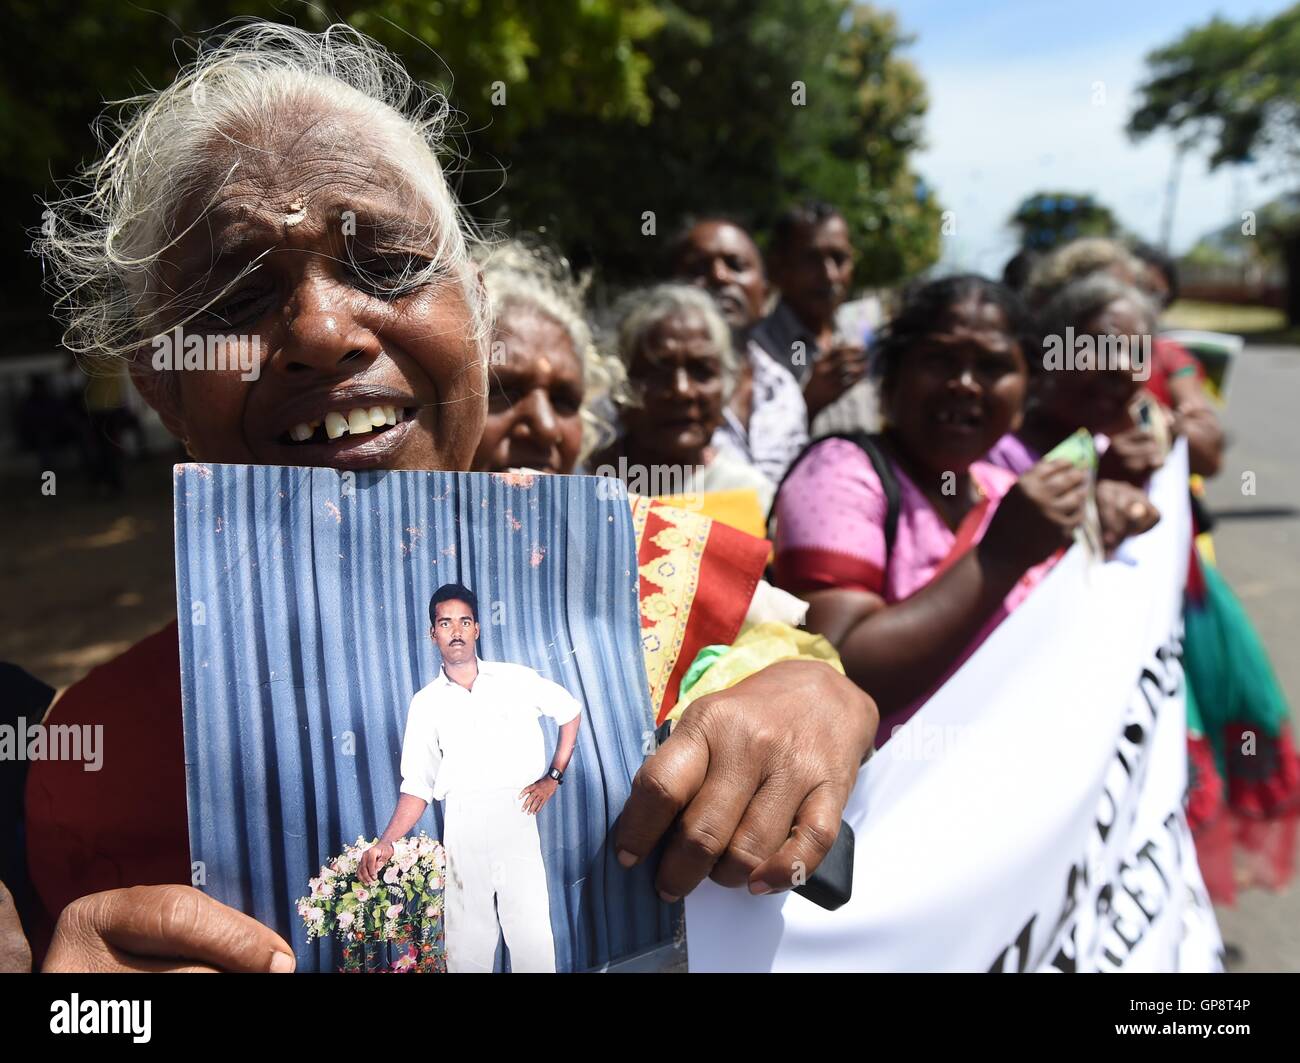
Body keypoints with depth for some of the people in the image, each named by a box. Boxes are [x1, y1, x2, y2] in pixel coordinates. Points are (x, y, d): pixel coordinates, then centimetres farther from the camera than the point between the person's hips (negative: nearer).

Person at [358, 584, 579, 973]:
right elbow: (417, 787, 5)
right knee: (468, 940, 6)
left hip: (516, 816, -1)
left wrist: (553, 777, 9)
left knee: (533, 935, -1)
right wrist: (386, 843, -8)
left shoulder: (516, 679, 4)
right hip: (462, 825, 1)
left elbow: (571, 711, 16)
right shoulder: (426, 703, 6)